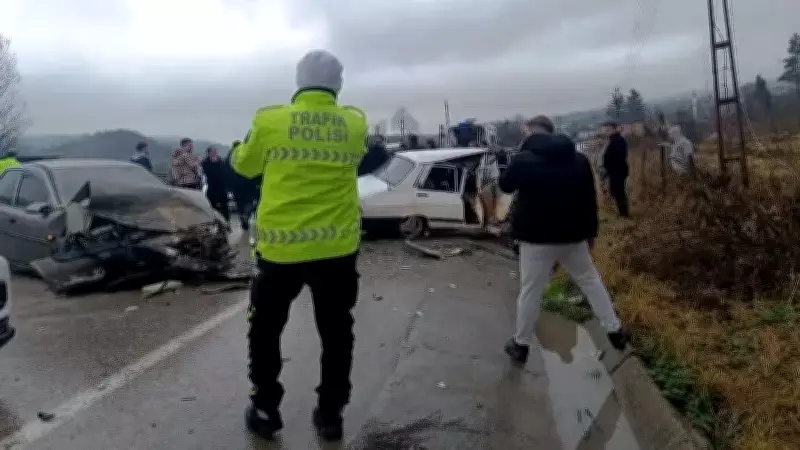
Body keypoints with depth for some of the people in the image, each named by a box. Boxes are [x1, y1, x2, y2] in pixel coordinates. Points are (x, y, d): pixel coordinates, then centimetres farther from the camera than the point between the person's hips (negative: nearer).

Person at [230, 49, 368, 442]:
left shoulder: (270, 121, -7)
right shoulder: (355, 123, -1)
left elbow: (243, 165, 8)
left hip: (281, 247, -1)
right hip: (338, 248, 2)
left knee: (266, 329, 19)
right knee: (336, 334, 16)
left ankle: (265, 410, 28)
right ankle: (330, 414, 25)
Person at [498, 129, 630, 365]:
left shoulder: (523, 159, -9)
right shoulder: (579, 160, 4)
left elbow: (505, 186, 8)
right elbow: (590, 199, 6)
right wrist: (591, 231, 15)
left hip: (536, 236, -3)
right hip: (572, 235, 4)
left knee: (530, 290, 6)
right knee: (590, 280, 20)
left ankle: (521, 345, 15)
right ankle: (615, 331, 25)